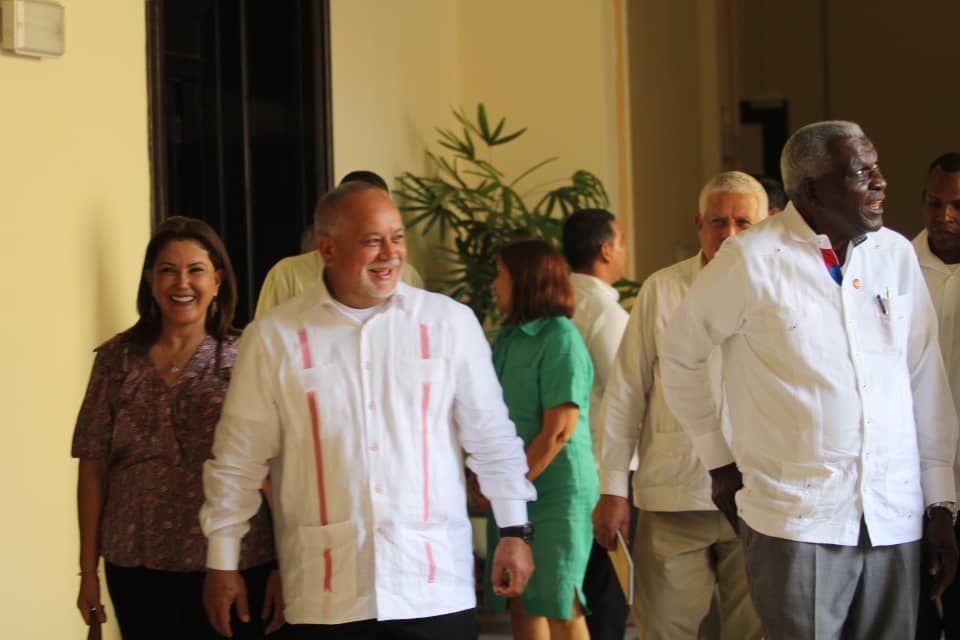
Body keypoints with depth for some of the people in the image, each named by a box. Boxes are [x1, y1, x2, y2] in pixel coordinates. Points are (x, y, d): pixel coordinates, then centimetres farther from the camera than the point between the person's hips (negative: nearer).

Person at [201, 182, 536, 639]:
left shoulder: (450, 322, 4)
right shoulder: (274, 338, 1)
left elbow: (491, 437, 9)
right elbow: (239, 461, 5)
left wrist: (514, 532, 7)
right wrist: (222, 563, 6)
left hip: (435, 589, 1)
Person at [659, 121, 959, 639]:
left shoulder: (896, 254, 6)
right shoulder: (751, 260, -6)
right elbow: (680, 353, 6)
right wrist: (718, 461, 9)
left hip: (896, 521, 4)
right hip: (797, 521, -4)